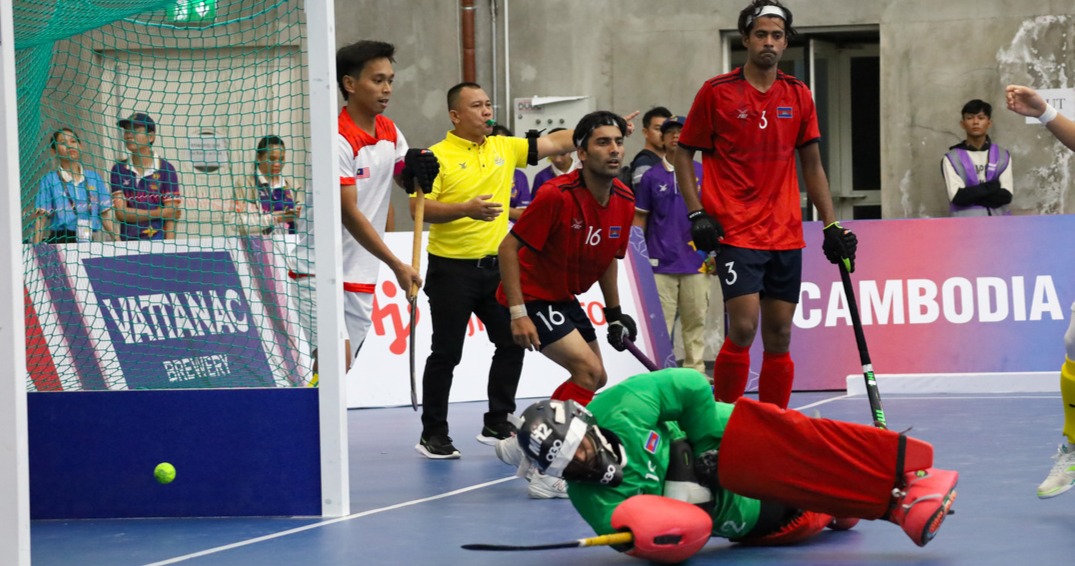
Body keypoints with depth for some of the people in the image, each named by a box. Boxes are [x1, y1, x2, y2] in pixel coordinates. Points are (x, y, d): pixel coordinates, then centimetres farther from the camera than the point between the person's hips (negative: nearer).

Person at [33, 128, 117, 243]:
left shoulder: (94, 178, 12)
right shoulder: (49, 180, 4)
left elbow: (105, 214, 13)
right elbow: (41, 218, -1)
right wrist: (36, 246, -12)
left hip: (91, 240, 3)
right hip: (61, 241, -2)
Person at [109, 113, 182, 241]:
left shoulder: (165, 169, 0)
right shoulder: (119, 170, 8)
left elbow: (170, 216, -4)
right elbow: (120, 213, 0)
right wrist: (159, 213, -8)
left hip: (158, 241, -2)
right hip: (129, 243, 2)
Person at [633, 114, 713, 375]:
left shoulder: (703, 173, 7)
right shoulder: (651, 177, 6)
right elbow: (639, 218, 9)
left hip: (695, 262, 1)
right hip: (660, 263, -1)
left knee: (695, 320, 3)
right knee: (659, 323, -4)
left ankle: (695, 370, 8)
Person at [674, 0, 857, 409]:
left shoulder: (798, 96, 9)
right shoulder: (717, 93, -2)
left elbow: (812, 165, 15)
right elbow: (684, 152, 4)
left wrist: (831, 226, 9)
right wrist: (696, 214, -7)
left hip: (786, 235, 4)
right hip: (735, 233, -4)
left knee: (779, 336, 5)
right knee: (743, 329, -15)